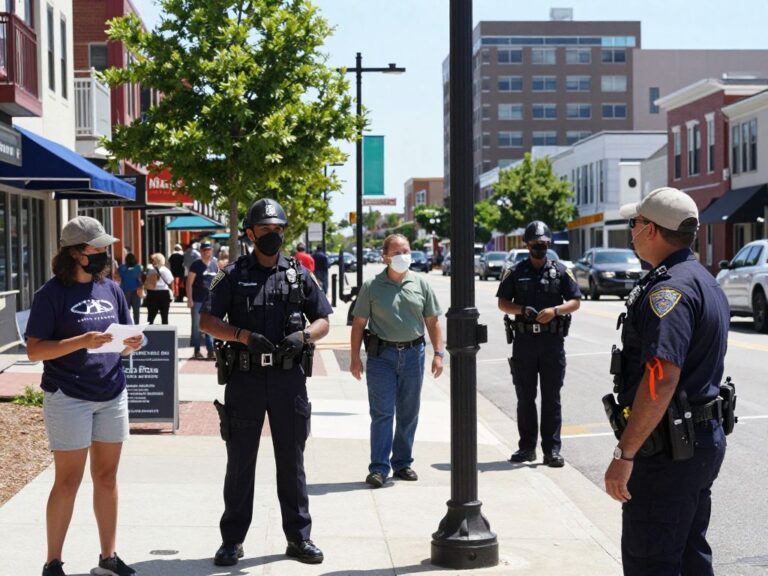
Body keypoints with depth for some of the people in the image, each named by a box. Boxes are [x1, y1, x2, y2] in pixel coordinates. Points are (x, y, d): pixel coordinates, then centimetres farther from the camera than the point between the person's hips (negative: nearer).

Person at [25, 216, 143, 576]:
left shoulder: (111, 290, 9)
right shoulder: (52, 293, -8)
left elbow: (124, 339, 16)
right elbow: (34, 350, -12)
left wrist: (132, 343, -7)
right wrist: (81, 341, -24)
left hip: (112, 394, 6)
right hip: (68, 397, -5)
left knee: (107, 477, 11)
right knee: (68, 480, -1)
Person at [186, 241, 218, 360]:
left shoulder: (215, 265, 10)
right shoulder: (196, 265, -4)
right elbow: (189, 283, -6)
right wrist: (189, 299, -12)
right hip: (198, 301, -4)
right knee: (196, 326, 4)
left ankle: (210, 350, 8)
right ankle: (196, 351, 9)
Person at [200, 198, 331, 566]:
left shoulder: (298, 274, 7)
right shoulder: (233, 275, 2)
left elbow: (323, 321, 9)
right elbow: (208, 321, -3)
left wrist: (303, 336, -12)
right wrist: (244, 336, -18)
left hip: (289, 377, 1)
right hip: (245, 377, -1)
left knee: (291, 460, 9)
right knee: (240, 461, 6)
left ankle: (298, 538, 18)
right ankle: (232, 540, 15)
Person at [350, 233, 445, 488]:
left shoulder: (420, 285, 7)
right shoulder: (372, 286, 0)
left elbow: (432, 321, 10)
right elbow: (359, 323, 1)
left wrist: (438, 353, 3)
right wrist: (355, 358, -3)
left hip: (413, 353, 3)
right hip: (381, 355, -3)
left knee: (409, 413, 9)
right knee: (382, 413, -4)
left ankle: (402, 463, 21)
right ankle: (379, 468, -2)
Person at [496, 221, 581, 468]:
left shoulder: (561, 271, 5)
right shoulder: (515, 272, 6)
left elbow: (575, 301, 5)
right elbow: (502, 303, 7)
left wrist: (555, 311, -13)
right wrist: (522, 310, -12)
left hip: (553, 341, -1)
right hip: (524, 340, 1)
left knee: (551, 398, 1)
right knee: (525, 397, 7)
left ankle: (552, 449, 4)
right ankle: (526, 447, 16)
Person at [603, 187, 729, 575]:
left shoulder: (670, 289, -20)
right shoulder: (704, 282, 14)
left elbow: (661, 379, -29)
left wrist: (624, 454, -26)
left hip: (668, 450, -10)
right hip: (704, 439, 11)